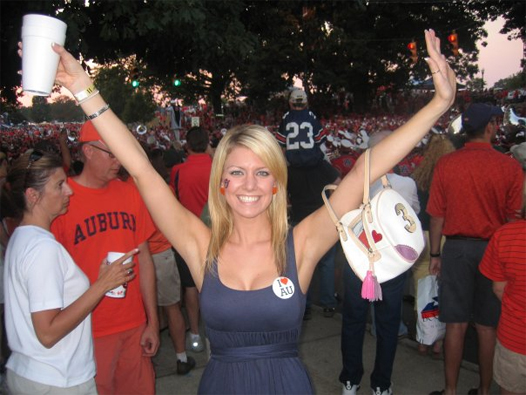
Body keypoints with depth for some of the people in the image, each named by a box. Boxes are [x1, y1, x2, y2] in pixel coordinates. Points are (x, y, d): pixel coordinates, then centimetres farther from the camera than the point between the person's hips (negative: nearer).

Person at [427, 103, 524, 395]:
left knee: (456, 325, 9)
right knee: (487, 327, 12)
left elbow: (437, 216, -2)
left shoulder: (445, 164, -5)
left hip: (457, 248, 1)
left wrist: (435, 254, 8)